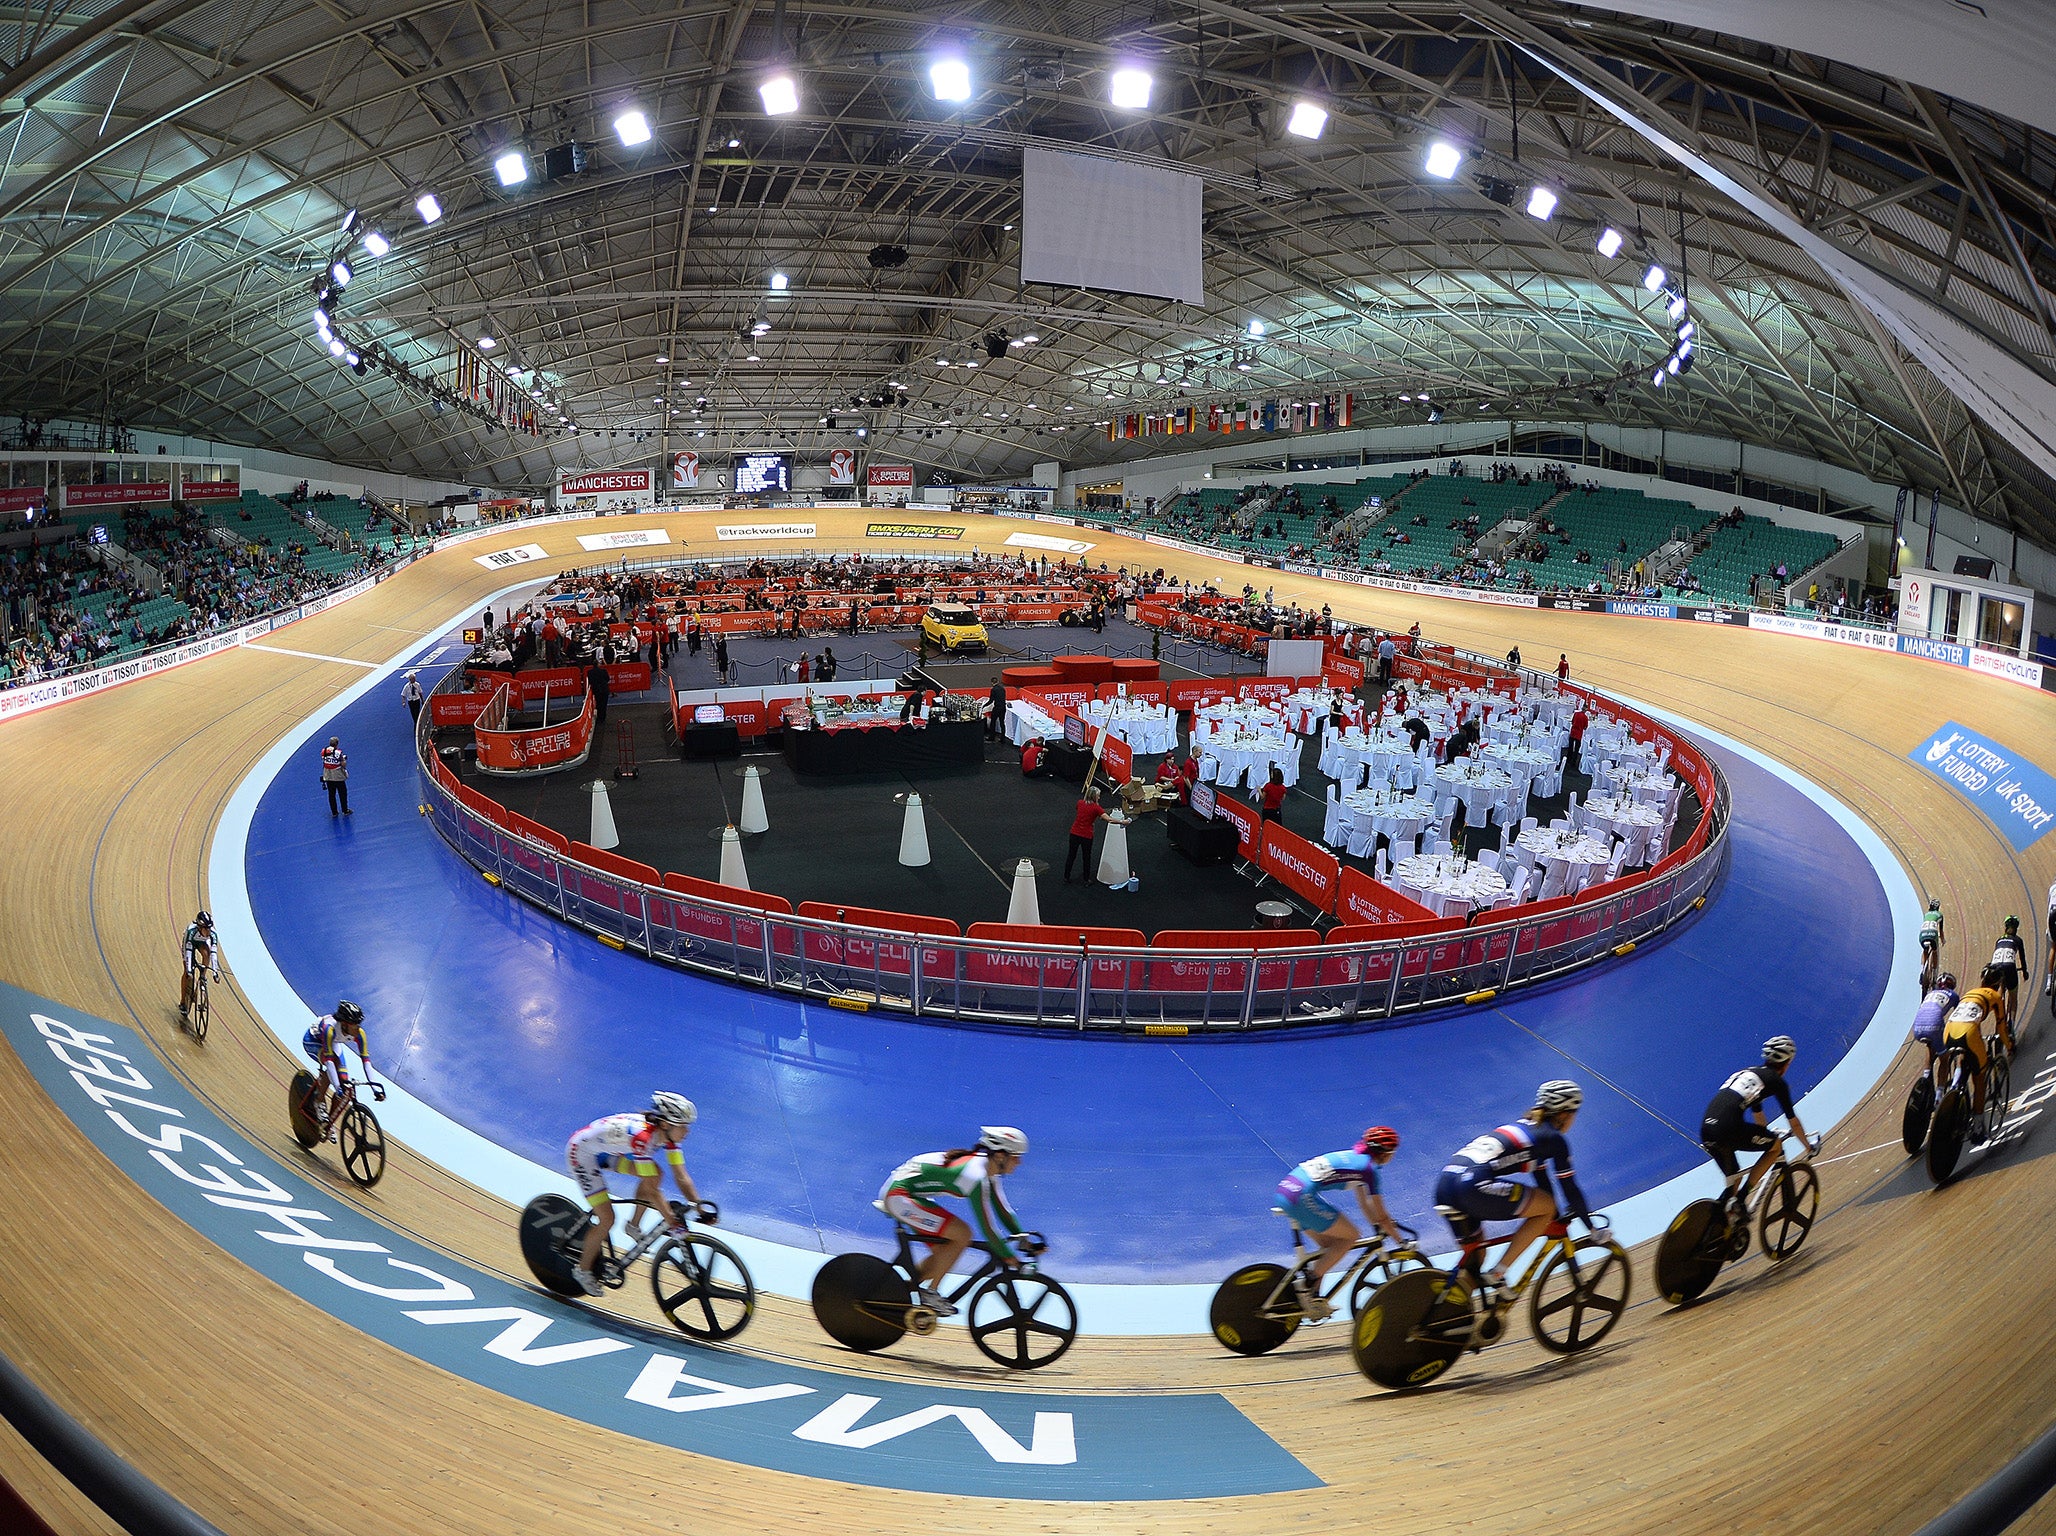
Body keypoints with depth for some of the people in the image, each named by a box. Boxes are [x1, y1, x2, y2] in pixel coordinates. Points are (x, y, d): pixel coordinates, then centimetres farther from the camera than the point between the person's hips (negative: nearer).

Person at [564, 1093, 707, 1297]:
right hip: (582, 1152, -7)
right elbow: (651, 1190, -37)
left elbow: (682, 1177, -11)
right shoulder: (641, 1136, -37)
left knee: (655, 1174, -10)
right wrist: (673, 1223, -37)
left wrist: (700, 1205, -21)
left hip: (607, 1151, 8)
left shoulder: (667, 1134, -15)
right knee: (607, 1220, -10)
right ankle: (582, 1271, 12)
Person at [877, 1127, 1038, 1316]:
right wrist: (1009, 1257, -17)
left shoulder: (987, 1170, 4)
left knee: (947, 1252, 7)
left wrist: (1024, 1241, 7)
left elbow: (1003, 1210, 12)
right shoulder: (975, 1175, -24)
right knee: (962, 1234, -15)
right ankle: (929, 1294, -3)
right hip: (899, 1194, -10)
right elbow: (986, 1225, -24)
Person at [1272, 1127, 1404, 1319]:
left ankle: (1312, 1296, 17)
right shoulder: (1369, 1168, -1)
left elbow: (1364, 1202, 36)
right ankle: (1309, 1280, -4)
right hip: (1302, 1198, -9)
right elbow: (1381, 1215, 2)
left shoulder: (1353, 1157, 24)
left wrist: (1379, 1226, 42)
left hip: (1283, 1193, 9)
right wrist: (1401, 1241, 13)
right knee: (1350, 1236, 1)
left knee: (1330, 1245, 19)